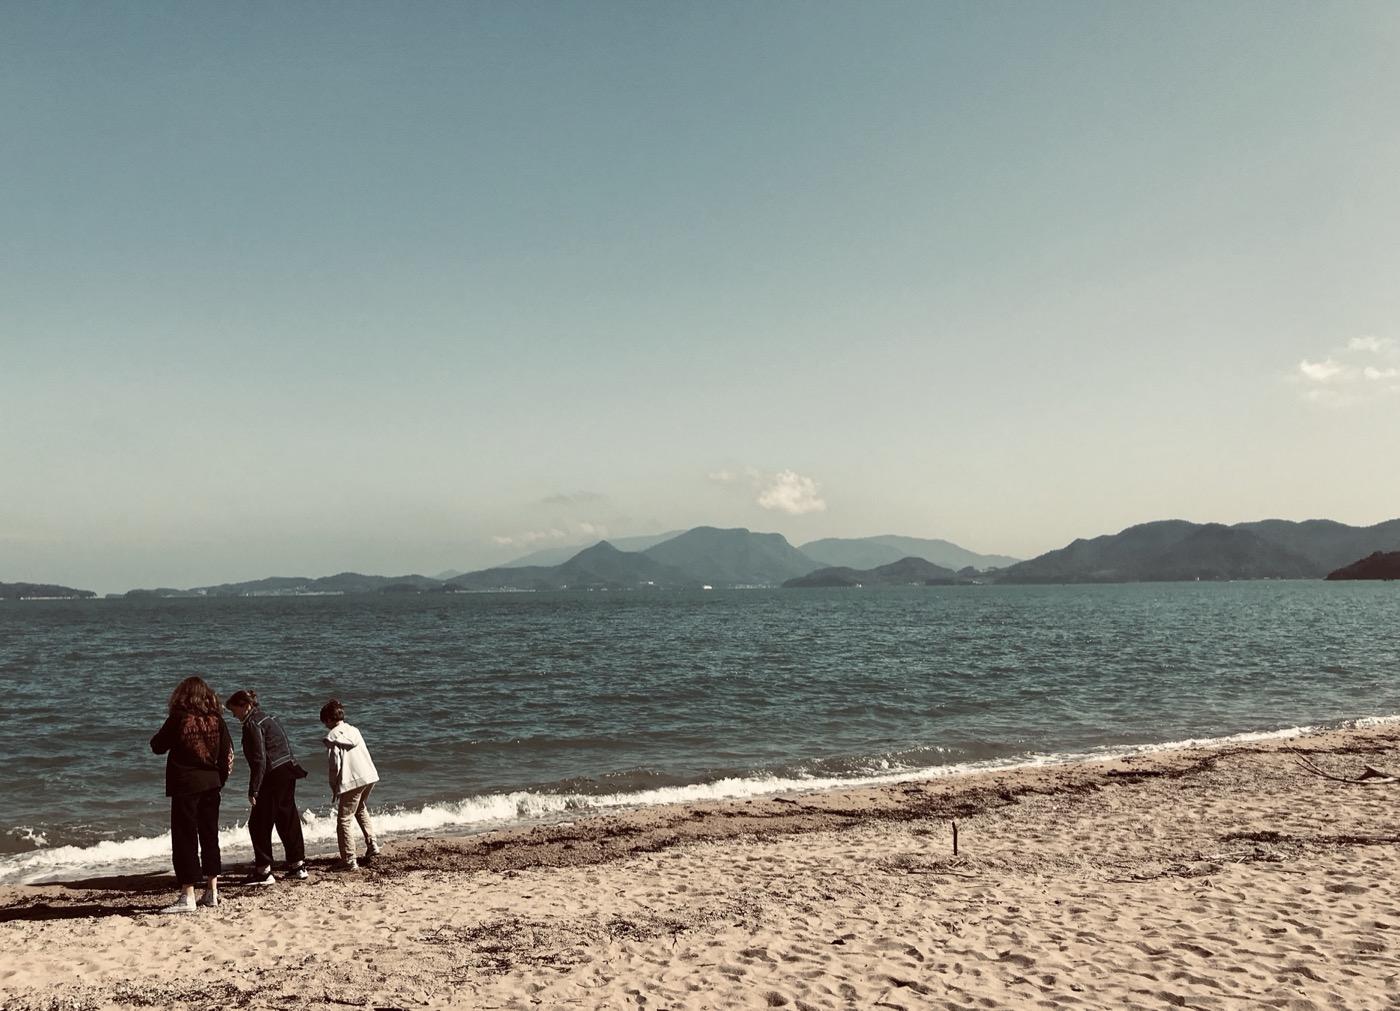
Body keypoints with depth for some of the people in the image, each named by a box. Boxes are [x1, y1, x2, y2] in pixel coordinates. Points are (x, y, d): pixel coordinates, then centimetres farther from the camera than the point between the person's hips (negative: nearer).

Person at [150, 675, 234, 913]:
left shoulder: (178, 719, -10)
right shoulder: (217, 720, 0)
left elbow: (158, 746, 0)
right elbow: (228, 753, 2)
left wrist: (165, 732, 17)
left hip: (185, 785, -4)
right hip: (211, 784, 4)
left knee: (185, 838, -1)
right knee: (209, 836, 14)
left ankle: (188, 896, -4)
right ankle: (212, 891, 20)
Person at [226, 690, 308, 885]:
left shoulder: (252, 724, -12)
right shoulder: (267, 716, 16)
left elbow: (259, 759, -18)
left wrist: (253, 790, -16)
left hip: (274, 775, -10)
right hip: (288, 771, 10)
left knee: (259, 824, -1)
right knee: (288, 820, 14)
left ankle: (263, 871, 1)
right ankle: (298, 866, 19)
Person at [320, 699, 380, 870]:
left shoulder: (333, 736, -5)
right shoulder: (354, 730, 15)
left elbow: (335, 764, -10)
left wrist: (334, 787, 3)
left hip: (351, 780, -8)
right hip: (370, 775, 8)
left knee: (344, 820, 1)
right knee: (361, 809, 32)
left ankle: (349, 861, -2)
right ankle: (371, 844, 23)